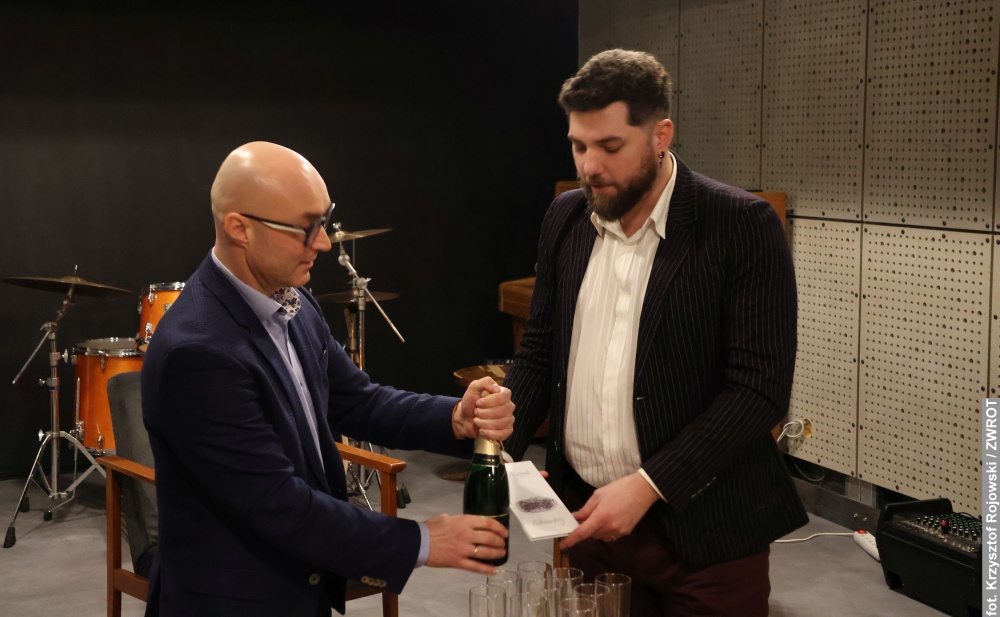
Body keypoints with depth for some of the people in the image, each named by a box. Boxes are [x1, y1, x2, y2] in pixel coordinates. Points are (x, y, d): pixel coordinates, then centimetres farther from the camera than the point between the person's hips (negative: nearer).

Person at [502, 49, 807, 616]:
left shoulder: (742, 225, -12)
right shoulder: (566, 219, 5)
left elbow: (762, 387, -16)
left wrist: (648, 484, -21)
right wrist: (499, 452, -5)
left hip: (702, 529, -4)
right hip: (587, 515, 4)